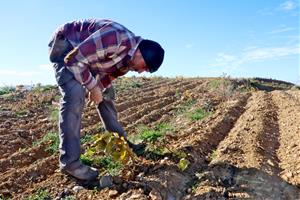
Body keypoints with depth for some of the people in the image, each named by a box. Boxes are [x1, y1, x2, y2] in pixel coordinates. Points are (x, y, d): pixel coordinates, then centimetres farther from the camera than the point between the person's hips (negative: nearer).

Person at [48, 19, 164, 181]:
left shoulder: (129, 58, -7)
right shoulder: (115, 39, -36)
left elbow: (108, 76, 4)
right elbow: (74, 59, -33)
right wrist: (93, 88, -25)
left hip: (87, 54, 9)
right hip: (64, 43, -8)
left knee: (106, 93, 8)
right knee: (75, 95, -25)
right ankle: (70, 162, -19)